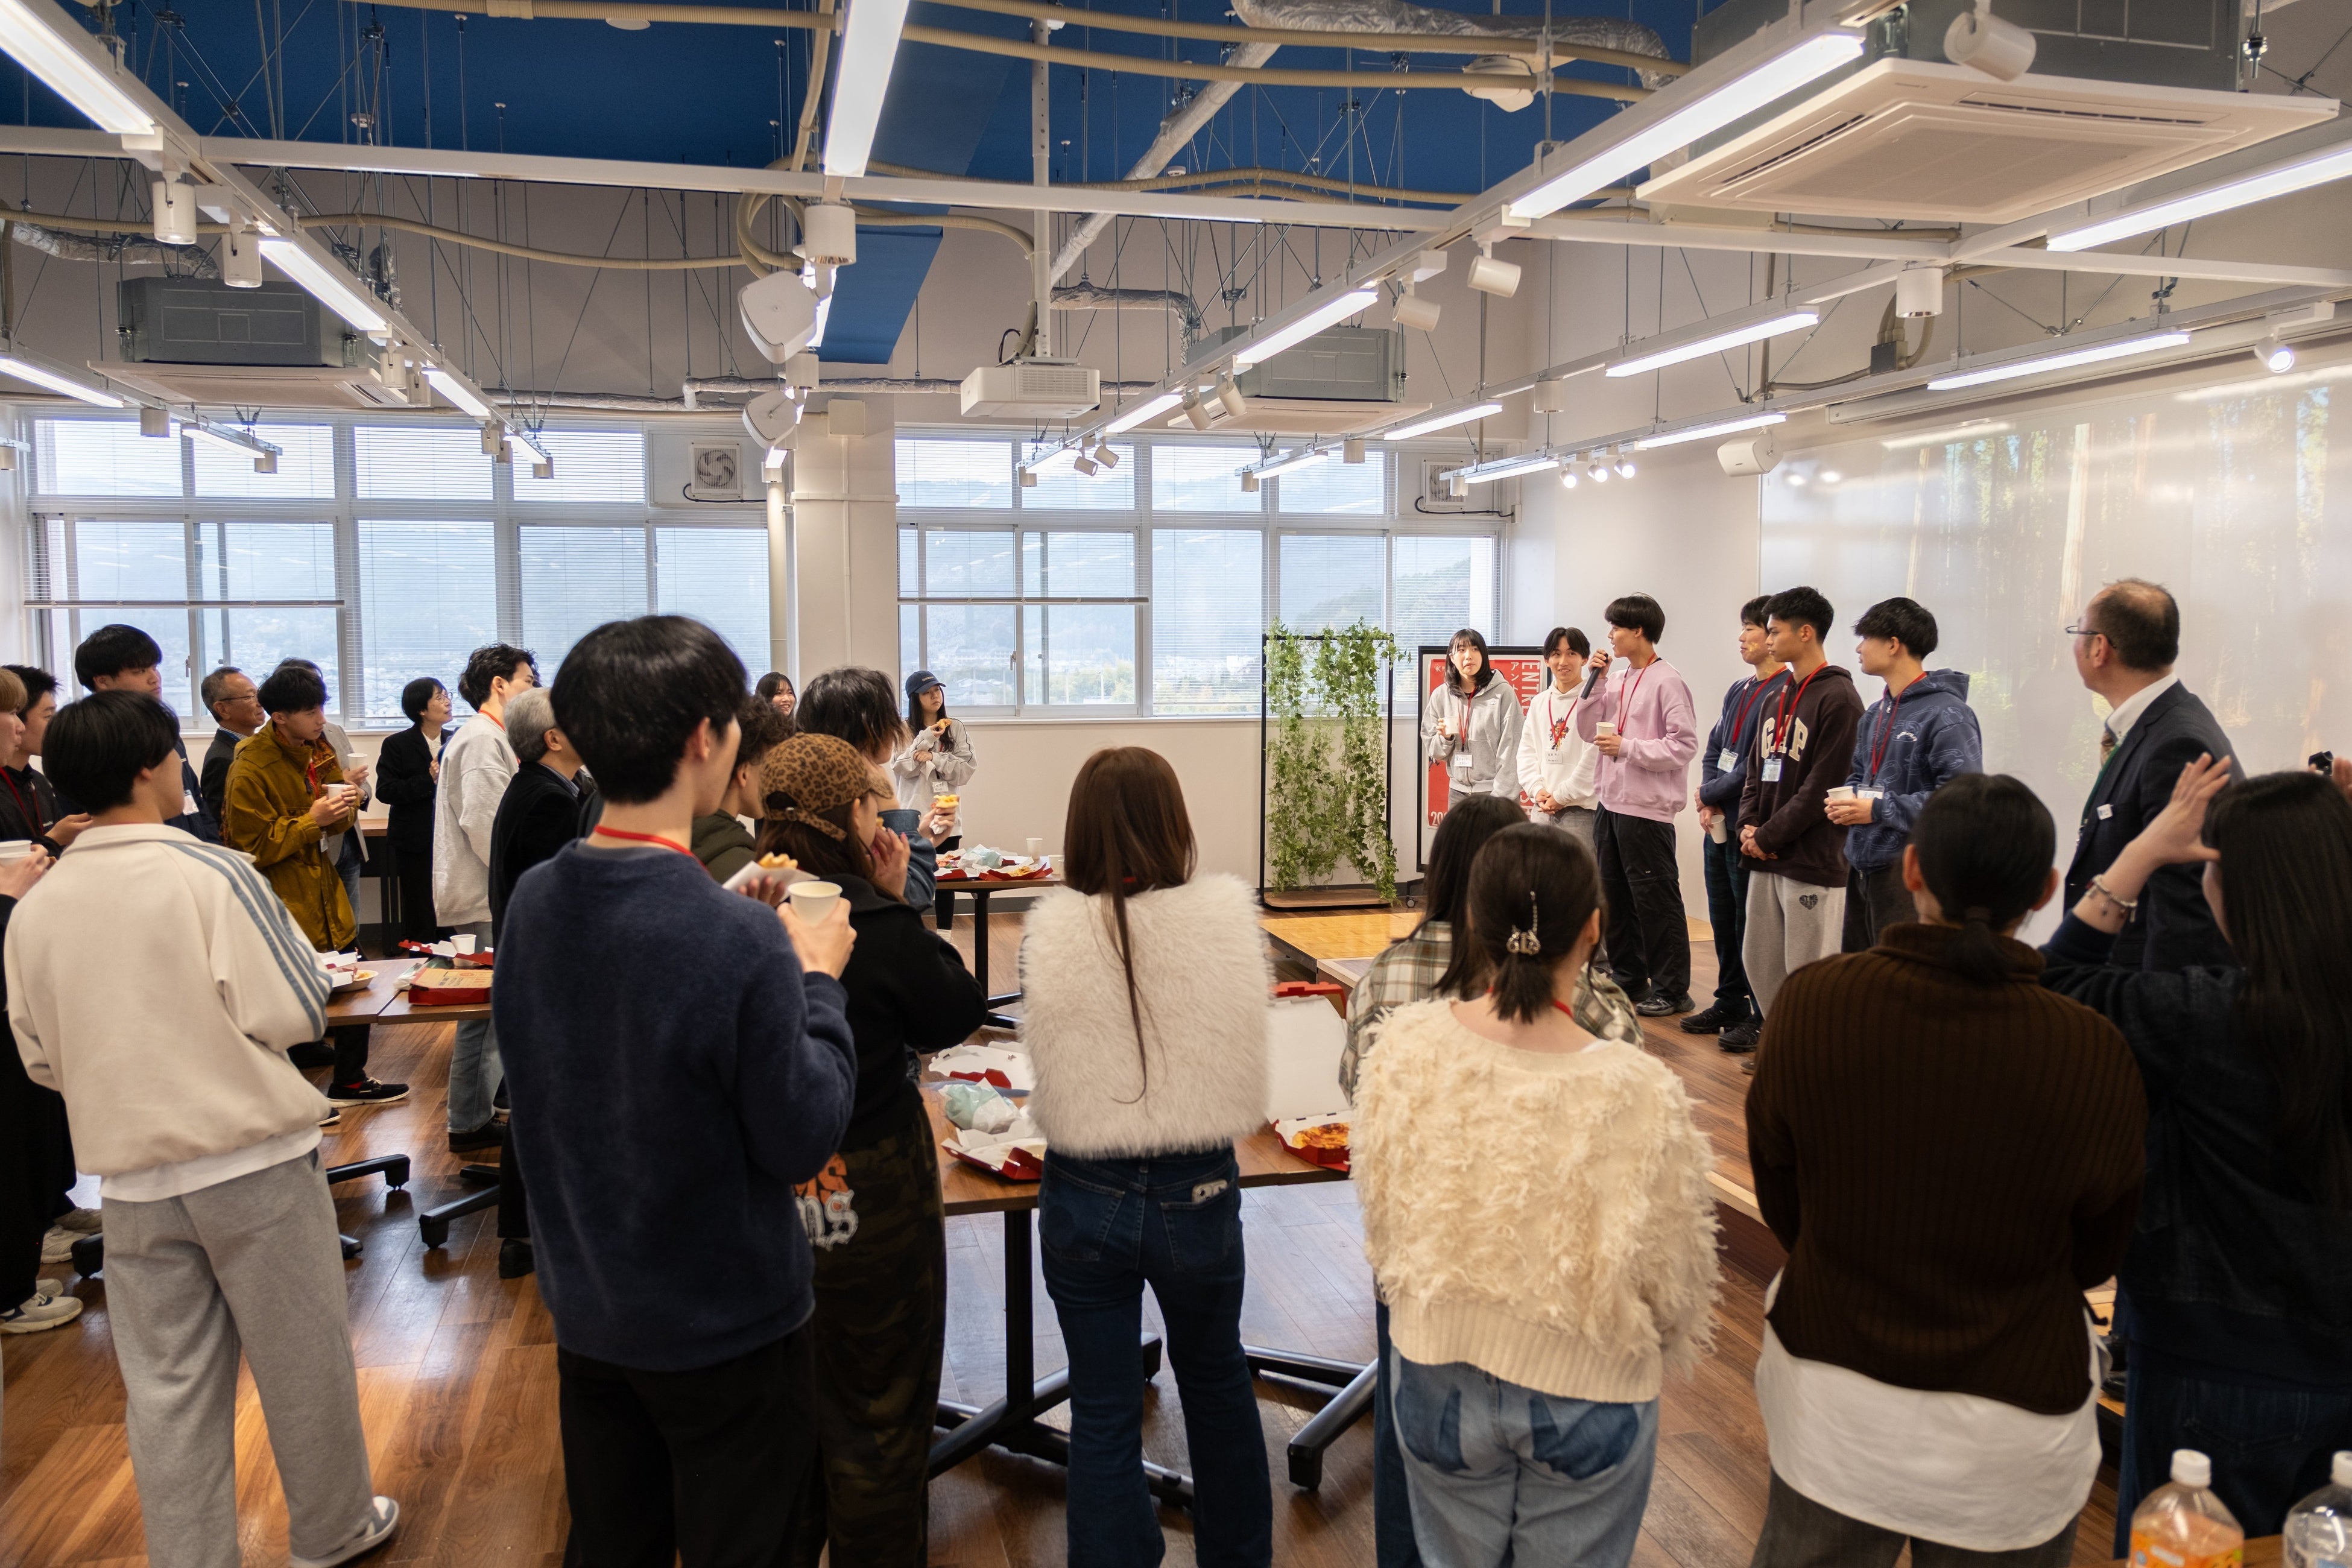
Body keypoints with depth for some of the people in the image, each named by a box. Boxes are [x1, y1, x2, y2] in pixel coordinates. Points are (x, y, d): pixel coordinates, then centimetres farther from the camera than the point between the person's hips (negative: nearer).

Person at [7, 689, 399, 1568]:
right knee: (300, 1356, 12)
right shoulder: (212, 875, -16)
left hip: (132, 1177, 4)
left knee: (166, 1386, 14)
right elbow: (293, 1014, -15)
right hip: (255, 1161, -4)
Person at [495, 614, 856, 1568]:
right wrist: (816, 980, -8)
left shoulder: (532, 901, -8)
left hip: (585, 1307, 6)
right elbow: (802, 1141, -20)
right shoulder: (738, 939, -30)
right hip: (724, 1326, -6)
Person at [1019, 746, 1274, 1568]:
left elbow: (1045, 1056, -1)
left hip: (1084, 1199, -1)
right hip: (1197, 1193, 1)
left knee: (1103, 1414, 14)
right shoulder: (1227, 918, -15)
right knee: (1216, 1377, 26)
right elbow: (1246, 1068, -1)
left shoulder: (1052, 932, -15)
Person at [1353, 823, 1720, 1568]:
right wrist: (1675, 1346, 10)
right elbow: (1672, 1277, -14)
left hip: (1440, 1377, 2)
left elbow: (1381, 1213, -4)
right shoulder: (1636, 1090, -27)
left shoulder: (1407, 1045, -19)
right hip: (1584, 1394, -2)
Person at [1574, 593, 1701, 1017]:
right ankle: (1628, 978, 28)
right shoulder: (1616, 678, 11)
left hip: (1647, 809, -8)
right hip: (1611, 803, 9)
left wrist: (1627, 747, -18)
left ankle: (1671, 989, 8)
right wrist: (1595, 682, 2)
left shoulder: (1667, 681, -12)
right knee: (1615, 897, 16)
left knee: (1656, 901, -2)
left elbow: (1684, 744, -17)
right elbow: (1587, 730, 11)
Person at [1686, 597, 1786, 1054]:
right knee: (1722, 920, 16)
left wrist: (1710, 794, -8)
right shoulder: (1738, 689, 14)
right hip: (1718, 826, 9)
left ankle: (1761, 1017, 9)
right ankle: (1729, 1004, 28)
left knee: (1751, 925, -1)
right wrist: (1708, 802, 0)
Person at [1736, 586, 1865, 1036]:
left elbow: (1821, 786, -16)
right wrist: (1749, 825, 2)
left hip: (1813, 859, -8)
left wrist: (1768, 836, -13)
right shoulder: (1777, 699, 15)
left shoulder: (1838, 698, -11)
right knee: (1758, 961, 14)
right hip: (1766, 859, 9)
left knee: (1806, 974, -2)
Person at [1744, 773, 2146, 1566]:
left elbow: (1781, 1205, -4)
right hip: (2010, 1438, -1)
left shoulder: (1810, 1002, -19)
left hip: (1828, 1399, 1)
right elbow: (2096, 1257, -3)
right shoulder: (2093, 1055, -22)